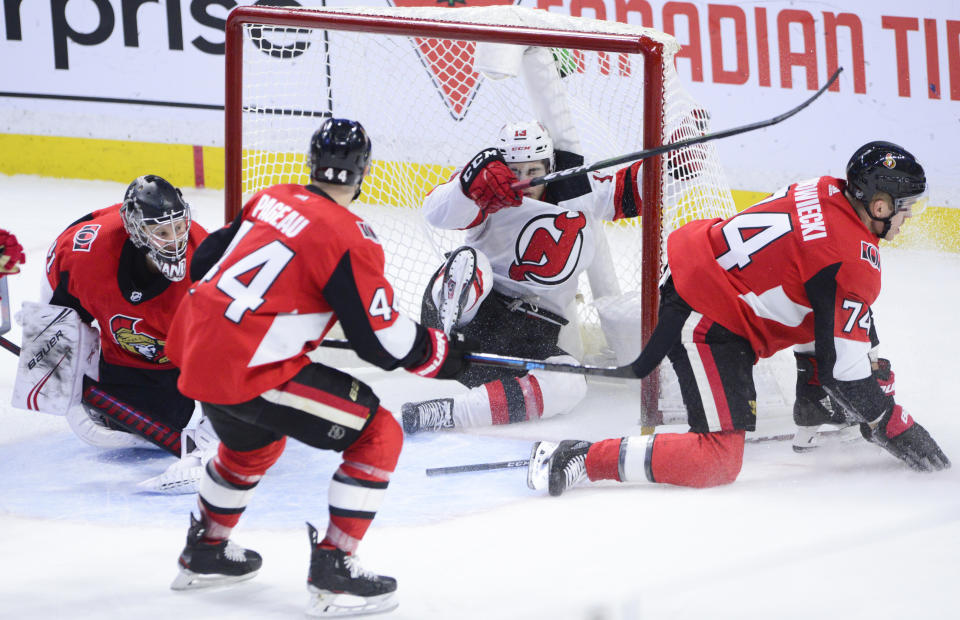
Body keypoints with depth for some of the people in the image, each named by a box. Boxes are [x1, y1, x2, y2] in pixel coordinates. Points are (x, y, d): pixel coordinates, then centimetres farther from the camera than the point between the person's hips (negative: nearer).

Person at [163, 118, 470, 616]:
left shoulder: (271, 200, 10)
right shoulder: (349, 238, -12)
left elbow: (207, 262, 21)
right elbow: (382, 342, -11)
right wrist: (443, 355, 6)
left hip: (192, 347, 8)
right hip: (248, 370, -8)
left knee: (254, 441, 36)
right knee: (378, 435, 0)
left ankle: (204, 552, 49)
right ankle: (333, 573, -1)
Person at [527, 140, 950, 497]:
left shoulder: (828, 193, 5)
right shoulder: (855, 264, -19)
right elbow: (846, 368, -14)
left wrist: (871, 363, 28)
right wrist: (894, 427, -2)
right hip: (706, 324, -10)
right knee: (719, 462, -14)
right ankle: (579, 459, -17)